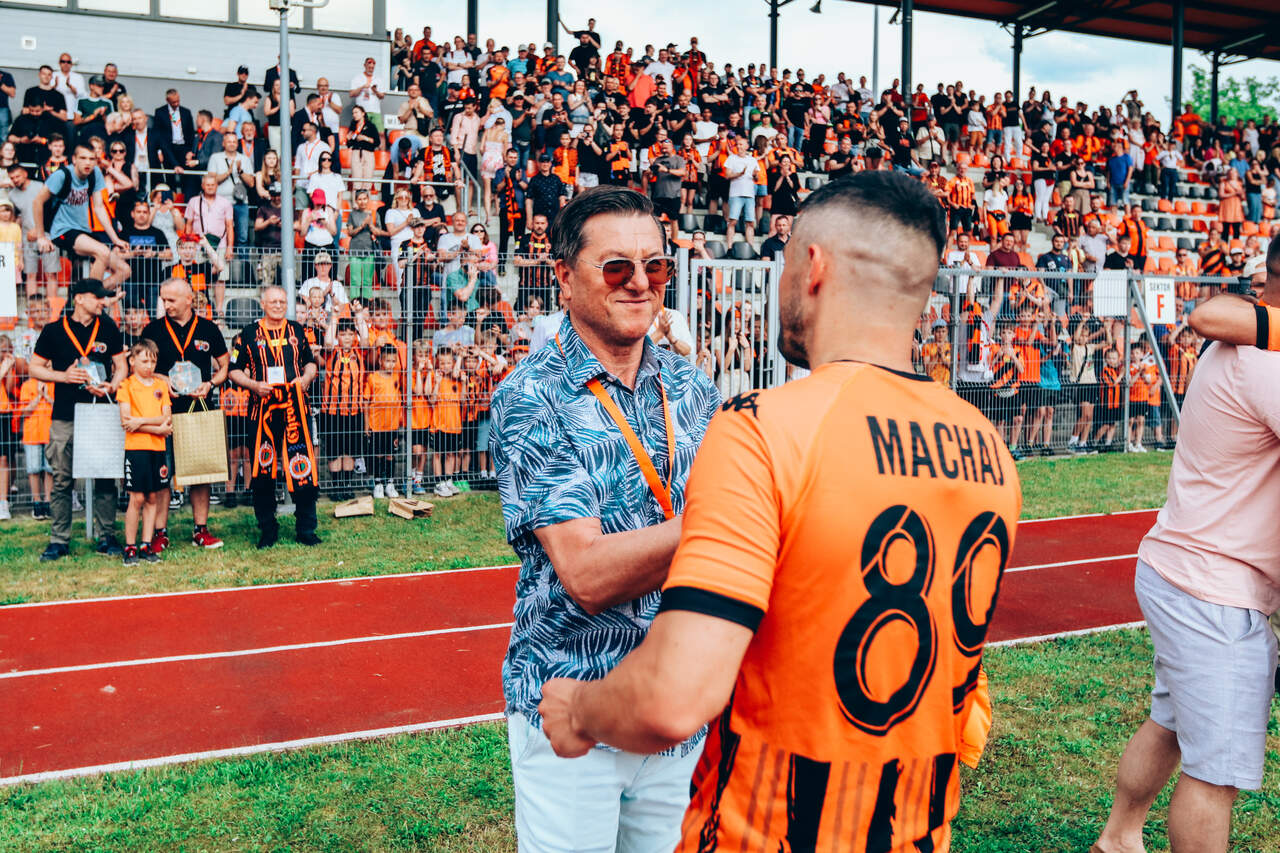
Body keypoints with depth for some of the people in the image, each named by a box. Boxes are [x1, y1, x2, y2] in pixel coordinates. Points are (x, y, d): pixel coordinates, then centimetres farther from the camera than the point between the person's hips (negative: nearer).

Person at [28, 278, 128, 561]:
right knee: (62, 481, 2)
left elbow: (121, 365, 11)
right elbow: (34, 368, 8)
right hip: (65, 418, -1)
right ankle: (59, 541, 11)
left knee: (106, 479, 2)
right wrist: (64, 375, -9)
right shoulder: (54, 331, 4)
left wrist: (112, 386, -8)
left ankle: (106, 537, 11)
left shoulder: (108, 328, 9)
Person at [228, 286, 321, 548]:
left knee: (303, 468, -2)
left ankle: (306, 529, 9)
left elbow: (310, 362, 21)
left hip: (295, 407, 1)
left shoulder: (297, 330, 13)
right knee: (263, 472, 4)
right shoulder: (249, 334, 7)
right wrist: (254, 385, -10)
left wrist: (307, 377, 0)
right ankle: (268, 529, 17)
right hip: (264, 408, -1)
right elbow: (235, 371, 8)